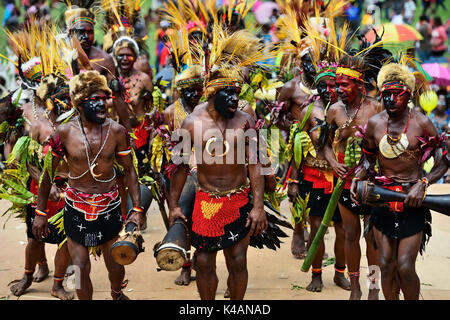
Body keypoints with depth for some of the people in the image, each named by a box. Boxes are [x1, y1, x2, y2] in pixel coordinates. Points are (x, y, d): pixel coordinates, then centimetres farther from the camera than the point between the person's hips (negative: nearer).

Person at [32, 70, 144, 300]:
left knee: (115, 266, 14)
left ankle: (117, 294, 47)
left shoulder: (116, 131, -9)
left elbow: (129, 170, 1)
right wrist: (40, 213, 0)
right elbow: (48, 173, -1)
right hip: (76, 210, -1)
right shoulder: (65, 132, -12)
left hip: (109, 208, 1)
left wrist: (137, 208, -5)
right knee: (81, 269, 1)